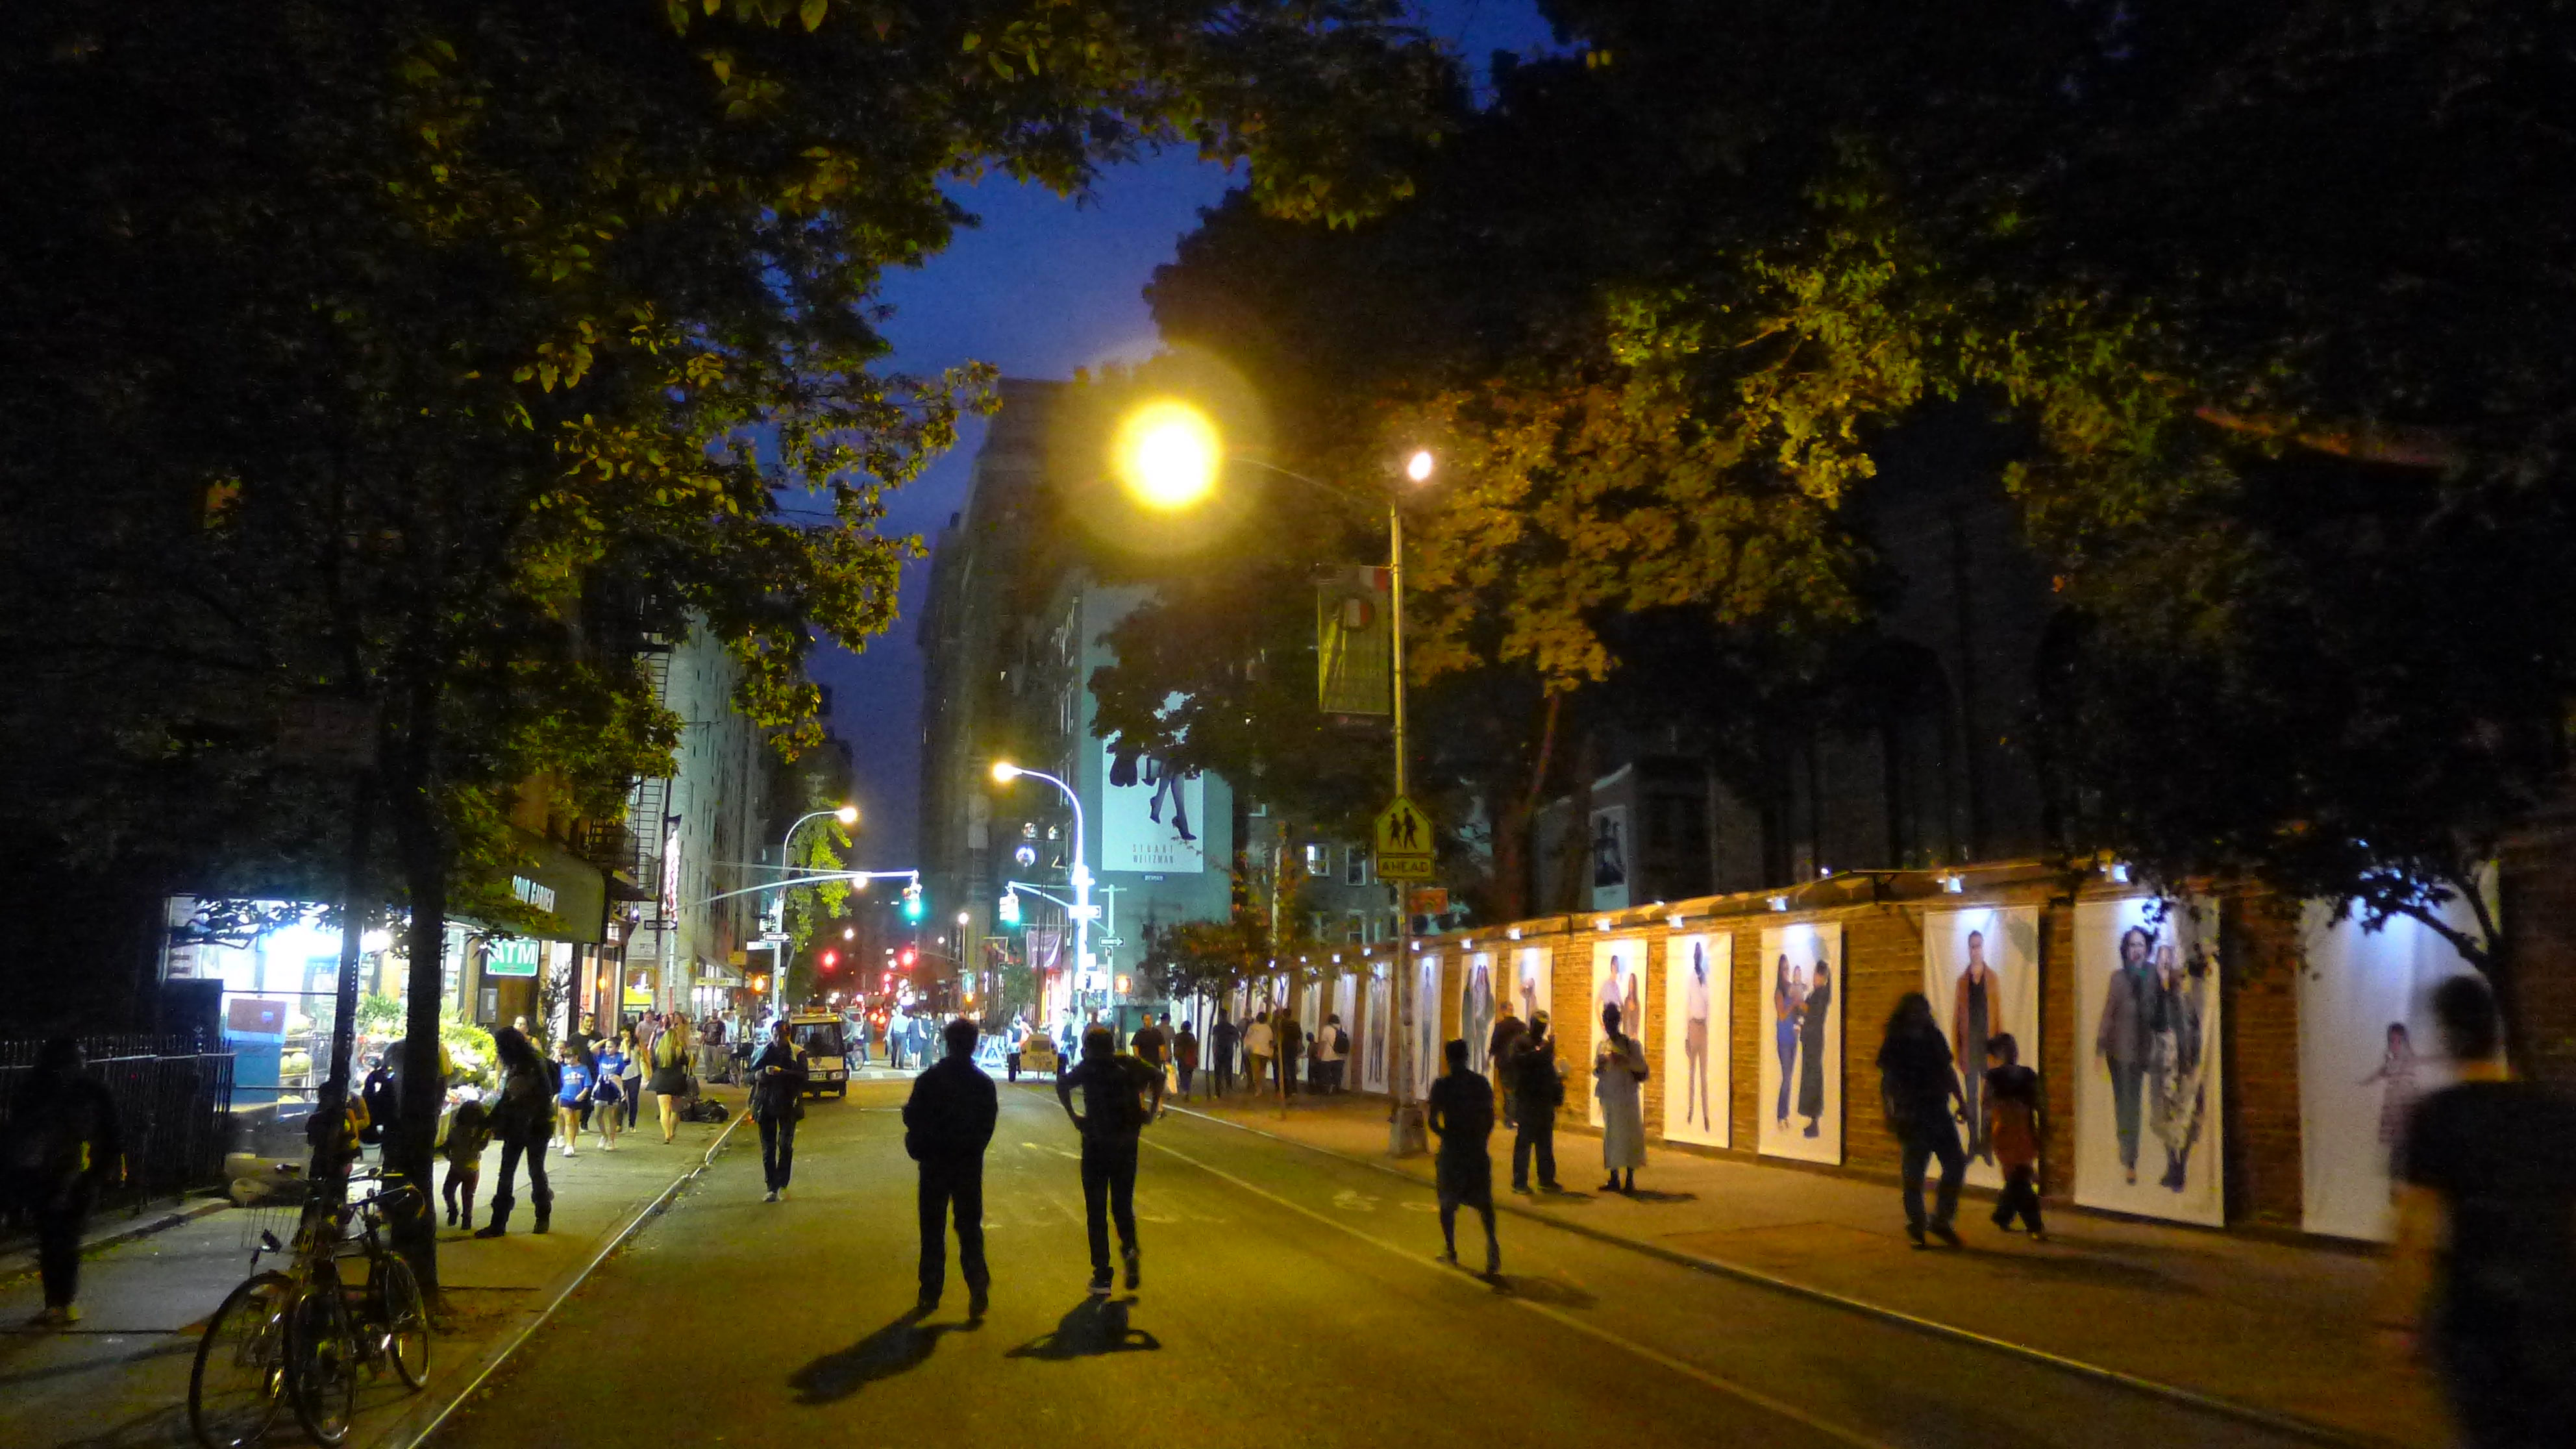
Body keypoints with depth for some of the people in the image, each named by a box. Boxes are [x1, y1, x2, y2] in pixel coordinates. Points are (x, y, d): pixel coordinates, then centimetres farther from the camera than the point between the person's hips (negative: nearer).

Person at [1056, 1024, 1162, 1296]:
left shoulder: (1088, 1068, -1)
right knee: (1122, 1205, 17)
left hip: (1096, 1143, -2)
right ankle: (1130, 1249, -10)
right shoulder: (1129, 1065, 6)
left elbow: (1062, 1084, -14)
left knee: (1096, 1212, 6)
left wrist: (1074, 1116, -7)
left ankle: (1102, 1276, 3)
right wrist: (1152, 1111, 1)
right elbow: (1158, 1077, -4)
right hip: (1126, 1143, 3)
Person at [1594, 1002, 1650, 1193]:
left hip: (1628, 1097, -4)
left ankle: (1630, 1179, 0)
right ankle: (1614, 1178, 12)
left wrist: (1626, 1061, -21)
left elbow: (1642, 1068, -6)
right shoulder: (1602, 1045, 9)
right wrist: (1600, 1066, -9)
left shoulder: (1632, 1044, -3)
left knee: (1630, 1134, -5)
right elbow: (1596, 1072, 13)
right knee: (1611, 1135, 6)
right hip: (1609, 1097, 4)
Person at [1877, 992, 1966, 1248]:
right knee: (1913, 1174, 0)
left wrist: (1961, 1102, 13)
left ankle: (1941, 1220, 17)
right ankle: (1916, 1227, 12)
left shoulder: (1934, 1037, 11)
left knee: (1956, 1163, 3)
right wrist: (1890, 1113, -18)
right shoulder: (1894, 1043, -4)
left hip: (1939, 1112, 5)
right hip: (1912, 1118, -5)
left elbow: (1949, 1071, 19)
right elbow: (1886, 1081, -8)